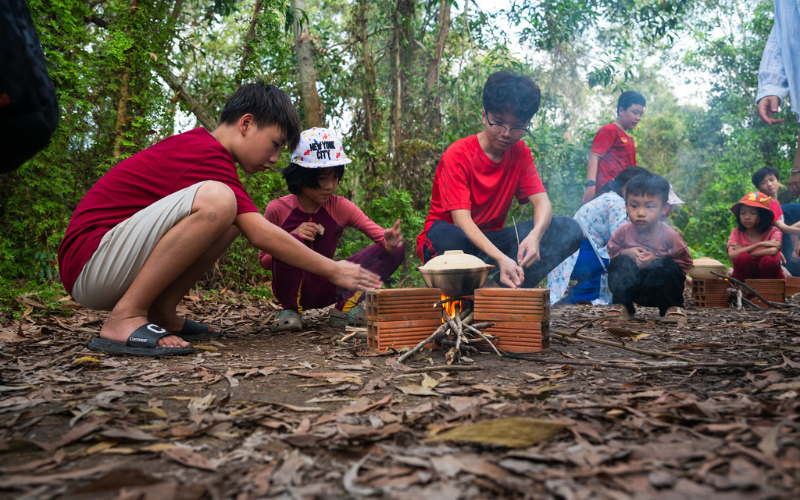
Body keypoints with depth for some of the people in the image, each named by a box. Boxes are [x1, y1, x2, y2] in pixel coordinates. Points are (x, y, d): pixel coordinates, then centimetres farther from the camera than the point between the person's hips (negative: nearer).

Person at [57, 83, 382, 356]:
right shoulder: (207, 154, -16)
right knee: (217, 201, -29)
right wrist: (334, 272, -12)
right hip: (90, 263, -10)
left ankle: (160, 313, 2)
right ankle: (125, 319, -20)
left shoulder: (193, 144, 14)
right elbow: (261, 235, -19)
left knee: (232, 219, 3)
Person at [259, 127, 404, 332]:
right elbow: (264, 260, -4)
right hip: (293, 289, -2)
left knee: (395, 250, -10)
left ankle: (346, 307, -4)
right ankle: (290, 309, -10)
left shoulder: (340, 207, -5)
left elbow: (378, 233, -12)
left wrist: (389, 242, -37)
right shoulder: (278, 209, -10)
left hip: (327, 289, 3)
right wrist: (293, 237, -22)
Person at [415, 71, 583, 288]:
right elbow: (461, 219, -25)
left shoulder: (520, 154, 4)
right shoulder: (458, 155, -15)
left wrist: (534, 235, -32)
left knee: (570, 230, -15)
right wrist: (500, 258, -41)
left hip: (490, 238, 6)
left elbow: (542, 201, -7)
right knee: (449, 238, -44)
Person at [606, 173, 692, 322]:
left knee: (668, 266, -29)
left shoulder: (669, 235, -20)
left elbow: (685, 263, -13)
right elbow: (612, 251, 2)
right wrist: (627, 252, -21)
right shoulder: (623, 231, -13)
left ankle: (673, 307, -6)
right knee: (619, 262, -23)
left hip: (660, 290, -1)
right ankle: (622, 305, -4)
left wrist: (657, 259, -27)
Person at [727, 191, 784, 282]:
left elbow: (773, 251, -29)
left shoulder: (773, 232, -5)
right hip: (745, 276, 1)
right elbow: (731, 255, -20)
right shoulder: (737, 232, 0)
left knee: (769, 260, -31)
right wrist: (760, 244, -22)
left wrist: (742, 251, -17)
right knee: (742, 257, -28)